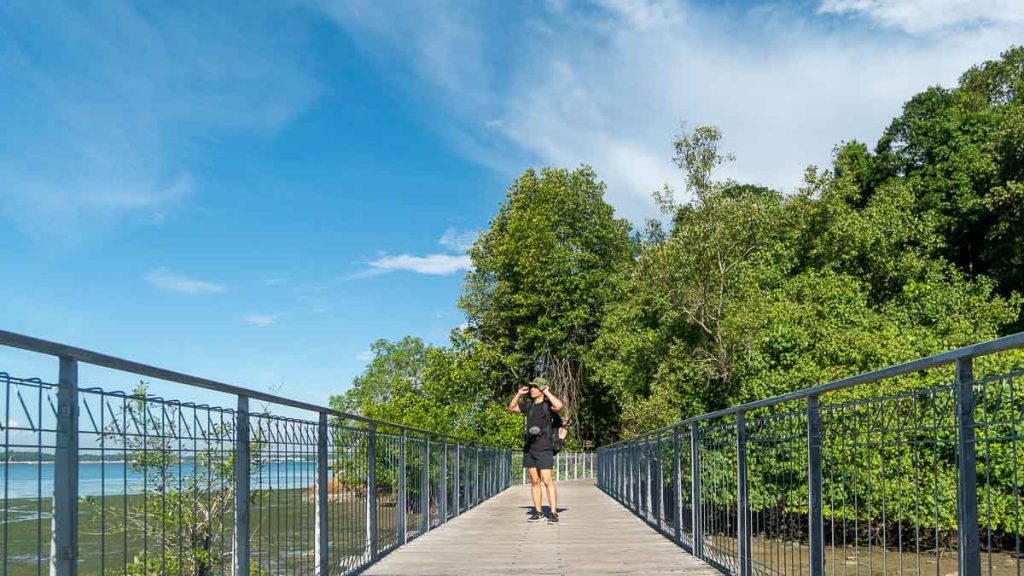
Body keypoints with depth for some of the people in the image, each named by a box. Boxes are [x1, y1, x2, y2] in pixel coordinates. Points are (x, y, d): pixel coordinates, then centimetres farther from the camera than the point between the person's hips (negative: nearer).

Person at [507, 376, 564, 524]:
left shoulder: (548, 405, -6)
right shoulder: (529, 405, 13)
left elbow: (560, 406, -29)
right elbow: (511, 408, 26)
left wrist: (547, 392, -17)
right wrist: (519, 394, 13)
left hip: (544, 448, -7)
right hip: (529, 448, 7)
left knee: (547, 480, -11)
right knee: (534, 481, 10)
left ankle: (554, 513, -10)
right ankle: (538, 512, 16)